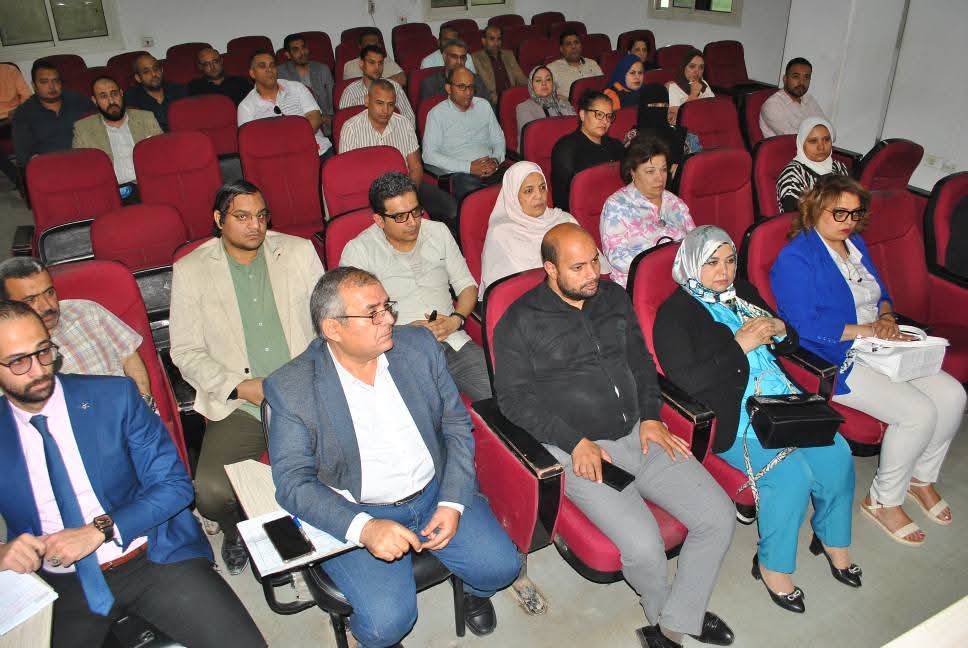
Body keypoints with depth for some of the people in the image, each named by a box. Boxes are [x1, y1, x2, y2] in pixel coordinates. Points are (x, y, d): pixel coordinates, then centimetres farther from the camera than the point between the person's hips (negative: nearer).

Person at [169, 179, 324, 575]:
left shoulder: (299, 251, 9)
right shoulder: (190, 269, 5)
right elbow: (186, 351, 3)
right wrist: (238, 387, -11)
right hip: (237, 405, 0)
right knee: (211, 493, -22)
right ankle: (237, 532, 16)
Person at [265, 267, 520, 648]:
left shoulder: (419, 345, -4)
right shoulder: (292, 388, -14)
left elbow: (457, 425, 3)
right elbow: (293, 482, -13)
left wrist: (453, 503, -10)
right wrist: (363, 528, -28)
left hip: (435, 492, 3)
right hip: (354, 514, -3)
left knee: (501, 566, -11)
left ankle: (474, 589, 26)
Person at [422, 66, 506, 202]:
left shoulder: (484, 105, 21)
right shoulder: (437, 113, 5)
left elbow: (498, 139, 24)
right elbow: (429, 155, -4)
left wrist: (496, 159, -1)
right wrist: (469, 167, -11)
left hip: (491, 169, 5)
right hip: (461, 174, -5)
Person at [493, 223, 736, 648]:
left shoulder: (614, 298, 12)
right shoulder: (520, 321, -5)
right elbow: (513, 397, -9)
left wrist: (650, 417, 4)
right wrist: (575, 442, -16)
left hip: (638, 435, 6)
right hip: (576, 450, -6)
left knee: (719, 517, -6)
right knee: (644, 546, -23)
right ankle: (661, 610, 14)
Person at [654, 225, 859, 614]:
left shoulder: (742, 292, 16)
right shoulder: (674, 314, -6)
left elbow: (790, 346, 23)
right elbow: (686, 379, -18)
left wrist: (778, 331, -2)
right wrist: (740, 345, -17)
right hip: (733, 419, -7)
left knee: (836, 454, -11)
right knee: (791, 473, -24)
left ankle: (831, 538, 18)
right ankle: (773, 565, 0)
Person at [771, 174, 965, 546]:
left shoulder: (855, 244, 14)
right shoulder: (795, 258, -13)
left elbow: (881, 292, 21)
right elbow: (807, 325, -21)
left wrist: (887, 317, -2)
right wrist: (866, 330, -18)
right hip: (834, 362, -9)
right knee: (918, 411, -22)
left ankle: (922, 477, 18)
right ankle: (882, 501, -1)